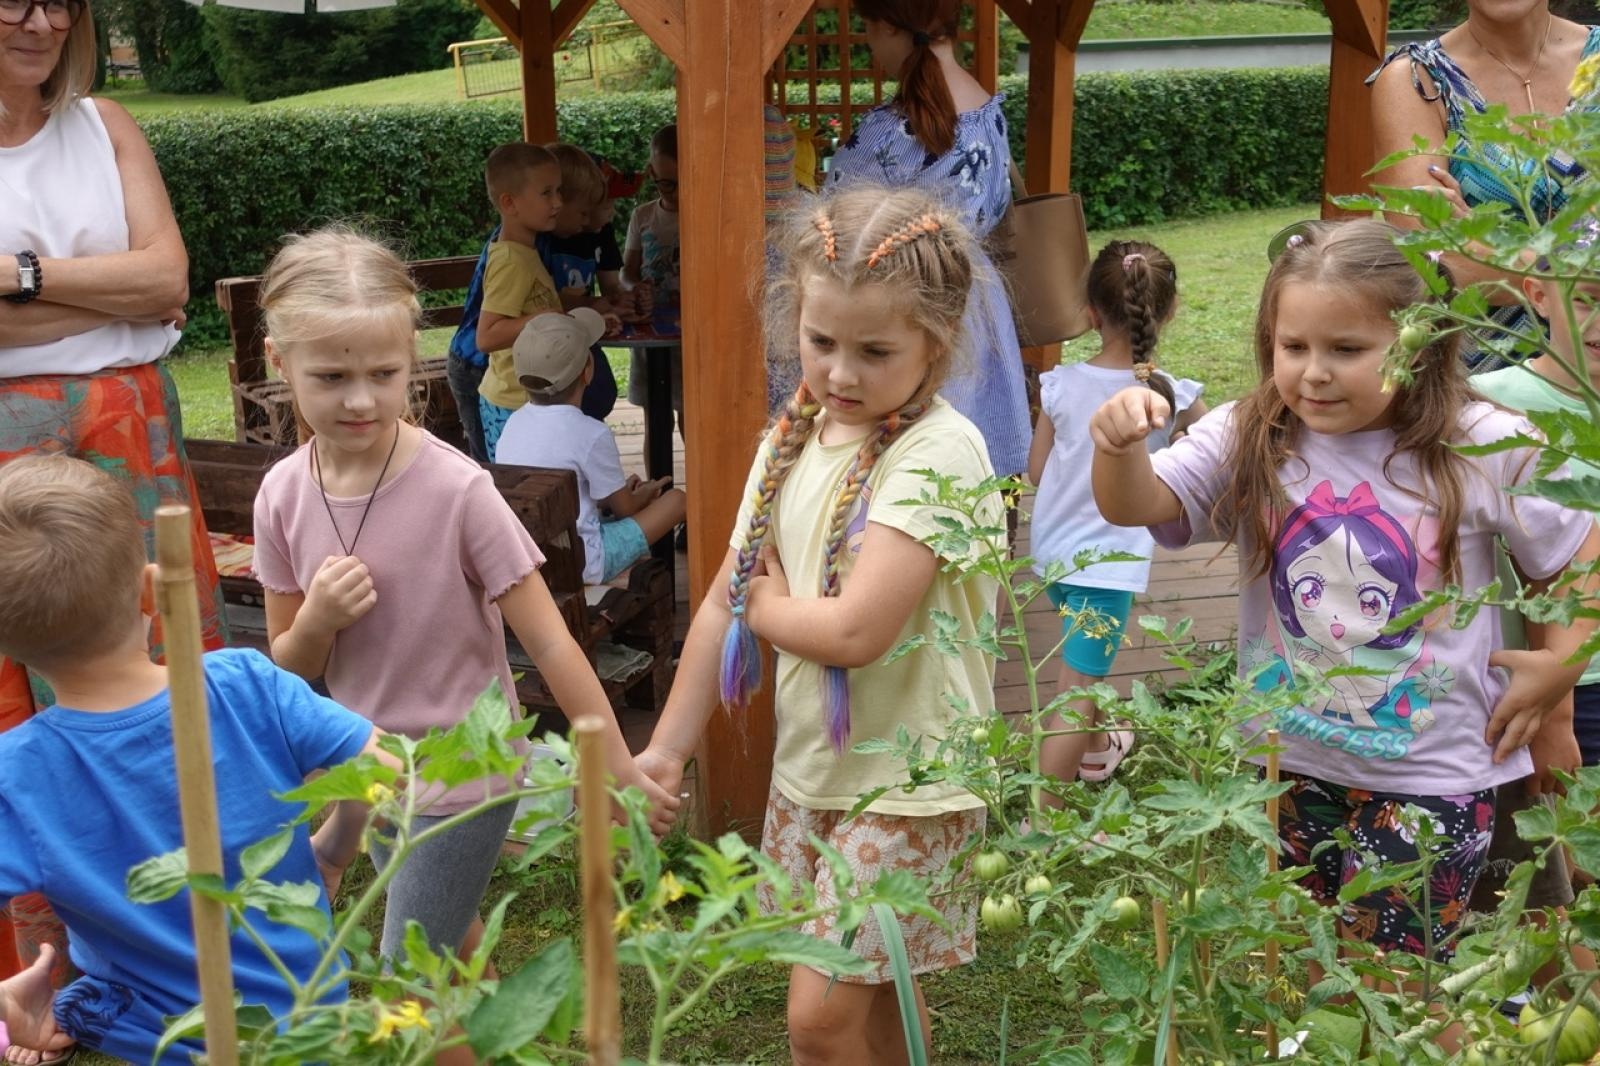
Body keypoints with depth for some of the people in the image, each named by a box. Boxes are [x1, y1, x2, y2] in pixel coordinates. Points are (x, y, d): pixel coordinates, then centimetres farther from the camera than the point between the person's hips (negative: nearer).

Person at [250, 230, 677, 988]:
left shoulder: (456, 490, -22)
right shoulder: (284, 495, -8)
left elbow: (549, 644, -17)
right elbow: (289, 668, 3)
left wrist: (619, 770, -15)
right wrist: (315, 620, -19)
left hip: (465, 777, -5)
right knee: (452, 944, 25)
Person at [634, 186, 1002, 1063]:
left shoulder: (938, 451, -21)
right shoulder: (791, 440, 2)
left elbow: (855, 630, -28)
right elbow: (725, 605, 8)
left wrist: (763, 602, -8)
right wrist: (666, 750, 8)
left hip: (904, 782, -6)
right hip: (808, 768, 7)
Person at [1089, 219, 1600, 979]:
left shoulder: (1482, 450, -11)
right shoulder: (1247, 443, -7)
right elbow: (1136, 507, -16)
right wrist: (1121, 446, -35)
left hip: (1432, 772, -3)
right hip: (1287, 760, 3)